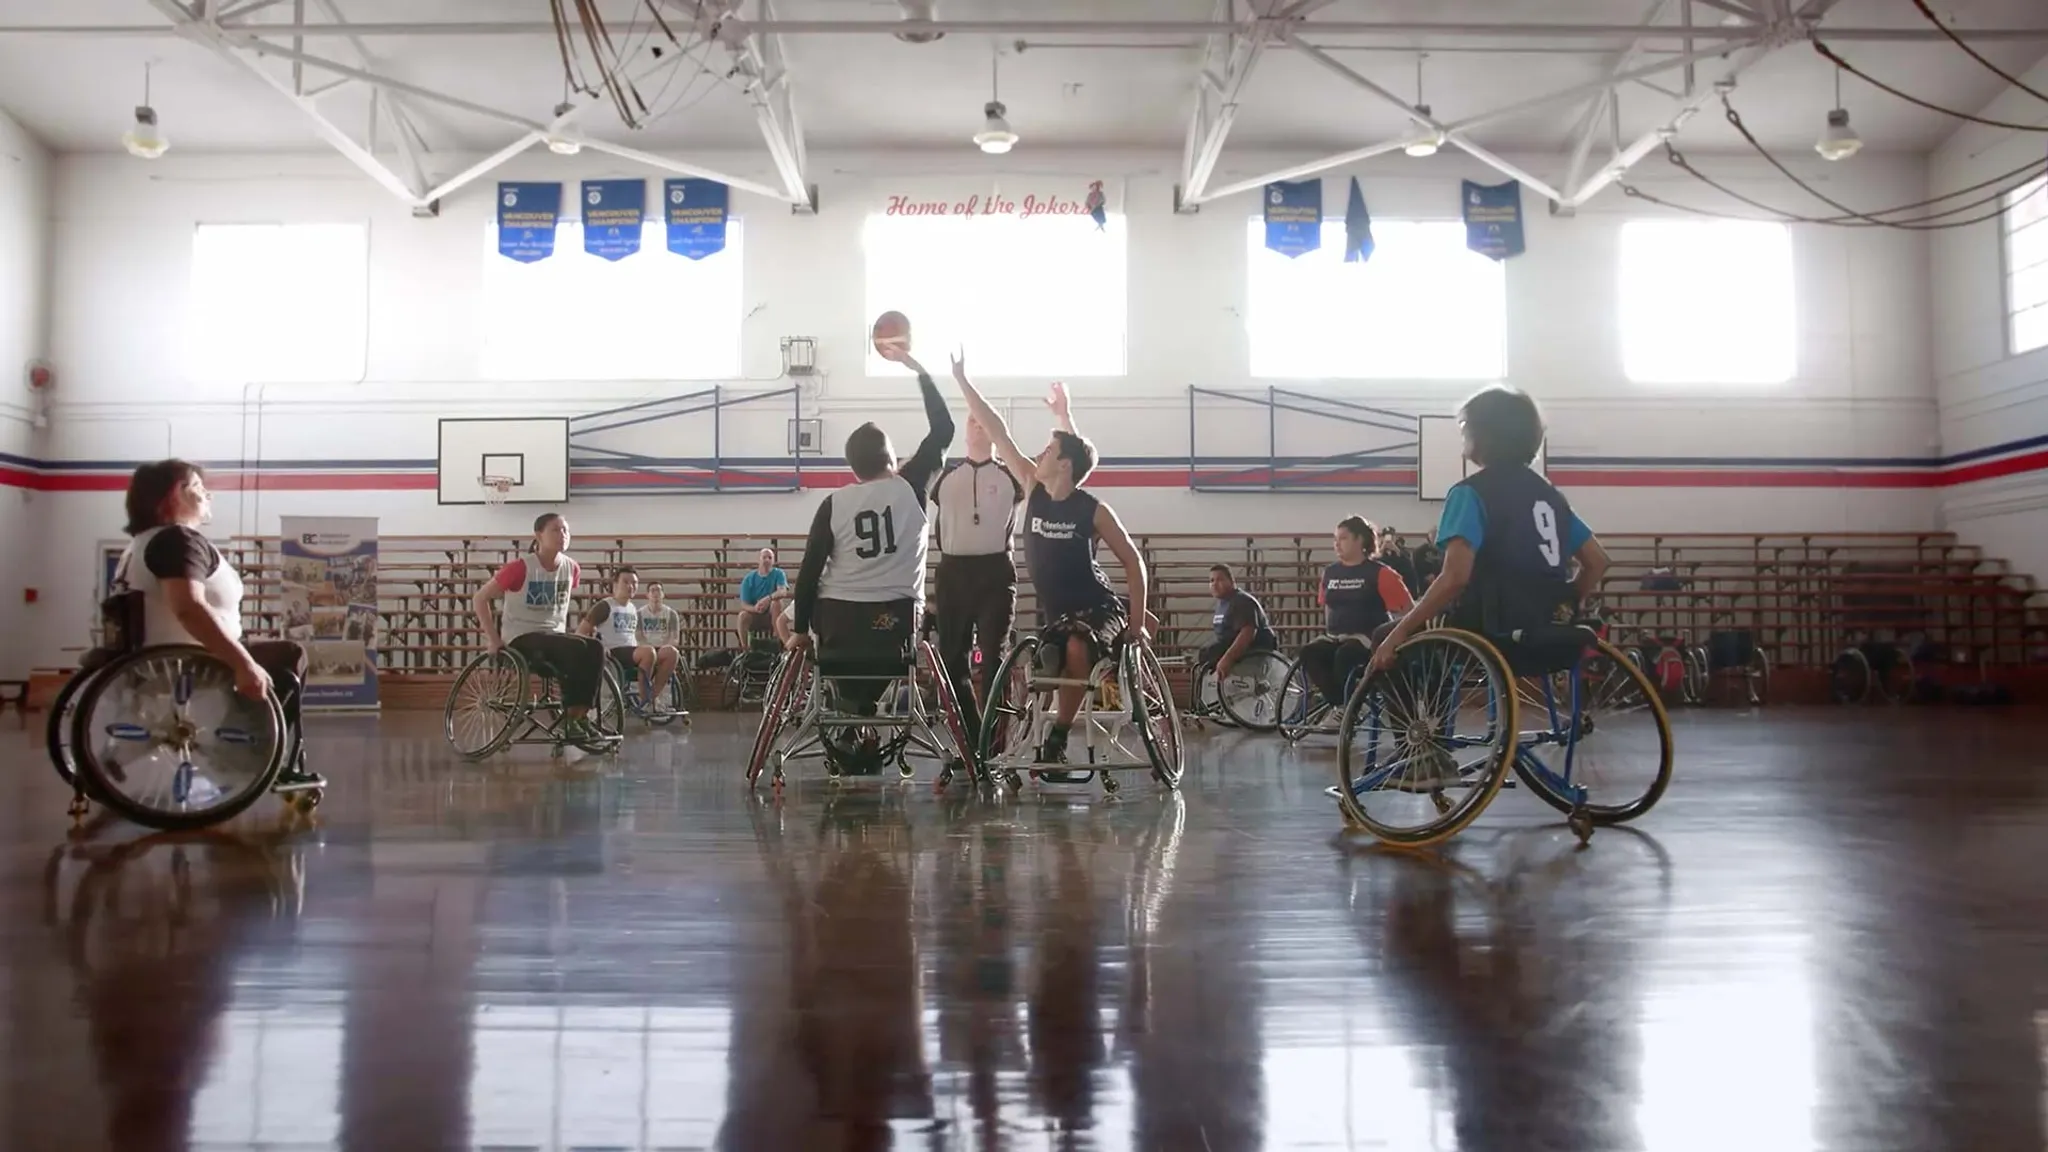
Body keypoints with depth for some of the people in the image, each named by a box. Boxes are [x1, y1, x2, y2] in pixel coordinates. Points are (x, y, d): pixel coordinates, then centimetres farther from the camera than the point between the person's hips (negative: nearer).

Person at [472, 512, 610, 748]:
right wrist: (493, 638, -11)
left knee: (595, 648, -25)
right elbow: (480, 599, -7)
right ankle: (570, 720, -24)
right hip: (521, 638, -5)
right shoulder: (521, 568, -13)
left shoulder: (572, 569, 3)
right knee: (577, 648, -31)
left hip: (555, 636, 6)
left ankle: (580, 716, -22)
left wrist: (564, 633, 12)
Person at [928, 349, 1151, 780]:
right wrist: (962, 380, -2)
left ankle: (1057, 738, -20)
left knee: (1076, 648, -34)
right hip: (1054, 609, 6)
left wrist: (1137, 620, -12)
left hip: (1098, 607, -6)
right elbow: (997, 431, -2)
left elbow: (1133, 561, -6)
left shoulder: (1092, 510, -13)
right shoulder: (1032, 488, -1)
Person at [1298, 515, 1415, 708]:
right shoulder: (1330, 573, 11)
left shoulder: (1379, 573, -6)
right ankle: (1337, 703, -16)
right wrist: (1329, 633, 13)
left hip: (1368, 636, -5)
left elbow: (1408, 609, -4)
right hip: (1336, 636, 5)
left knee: (1344, 655, -37)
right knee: (1309, 652, -26)